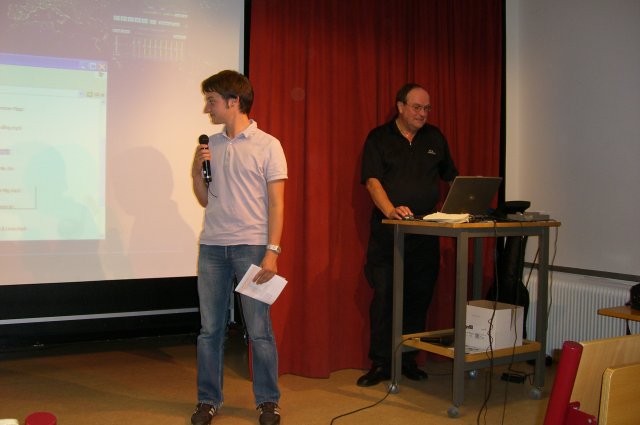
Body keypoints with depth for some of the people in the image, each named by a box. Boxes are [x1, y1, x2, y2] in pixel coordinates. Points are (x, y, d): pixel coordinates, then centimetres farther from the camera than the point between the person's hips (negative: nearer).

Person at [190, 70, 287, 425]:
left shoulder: (267, 146, -2)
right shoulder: (210, 145, 11)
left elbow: (276, 203, -5)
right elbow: (205, 200, 16)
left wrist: (272, 251, -12)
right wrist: (196, 170, -1)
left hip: (251, 247, -4)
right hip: (212, 246, 4)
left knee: (259, 331, 1)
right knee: (210, 329, 9)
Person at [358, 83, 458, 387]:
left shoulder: (435, 138, 15)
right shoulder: (379, 139, 2)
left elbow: (451, 177, 21)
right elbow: (372, 181, -10)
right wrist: (390, 210, -27)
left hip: (426, 232, 4)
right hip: (387, 232, -4)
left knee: (419, 297, 7)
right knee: (384, 296, -5)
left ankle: (409, 359, 20)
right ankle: (380, 364, 5)